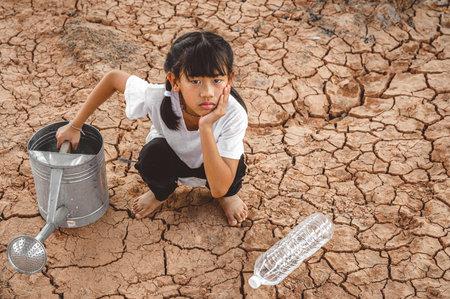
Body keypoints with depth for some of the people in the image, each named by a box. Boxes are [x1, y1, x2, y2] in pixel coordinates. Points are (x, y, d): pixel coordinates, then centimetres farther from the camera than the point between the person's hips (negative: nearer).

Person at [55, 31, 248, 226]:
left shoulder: (234, 115, -38)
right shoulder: (157, 97, -35)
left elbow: (218, 189, -40)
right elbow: (113, 78, -14)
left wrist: (206, 127, -50)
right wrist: (75, 126, -10)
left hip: (211, 165, -1)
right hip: (172, 161, 2)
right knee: (153, 154, -32)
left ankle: (229, 194, 6)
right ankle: (161, 192, 4)